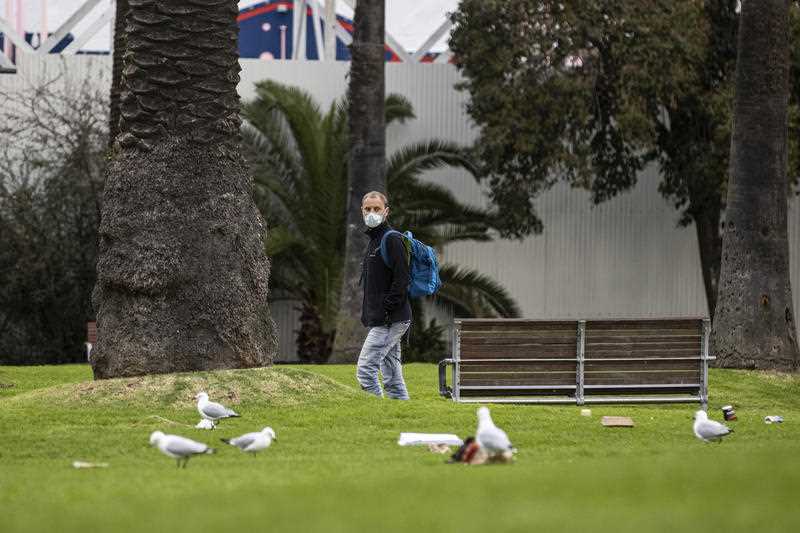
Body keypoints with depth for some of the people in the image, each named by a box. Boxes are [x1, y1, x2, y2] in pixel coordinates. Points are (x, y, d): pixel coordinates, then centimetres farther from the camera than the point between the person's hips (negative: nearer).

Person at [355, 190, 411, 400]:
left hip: (390, 320, -10)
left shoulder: (392, 240, -11)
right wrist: (367, 314, 17)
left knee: (365, 369, -14)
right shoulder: (373, 241, 20)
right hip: (381, 322, 10)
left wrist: (384, 311, -21)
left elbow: (402, 281, -19)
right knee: (392, 377, 9)